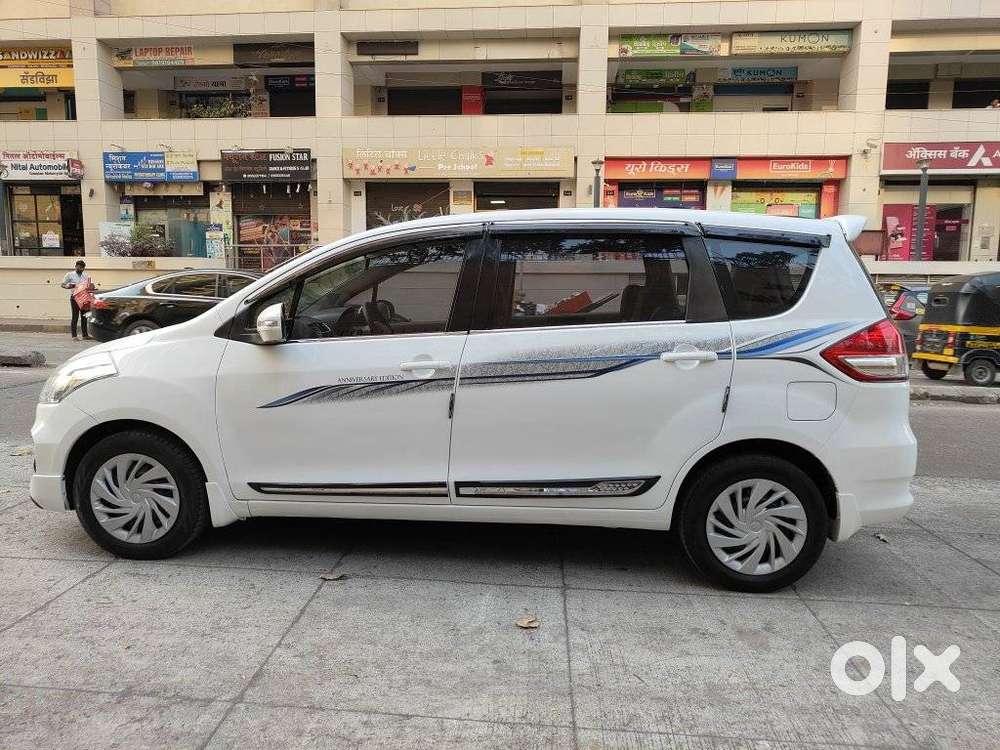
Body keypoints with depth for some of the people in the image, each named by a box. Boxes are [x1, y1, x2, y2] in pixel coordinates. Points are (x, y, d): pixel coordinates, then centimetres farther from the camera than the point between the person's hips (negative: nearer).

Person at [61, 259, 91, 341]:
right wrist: (68, 286, -19)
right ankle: (74, 336, -3)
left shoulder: (85, 275, 14)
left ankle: (85, 335, 13)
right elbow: (62, 285, 2)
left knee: (84, 316, 7)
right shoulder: (70, 275, 2)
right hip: (75, 297, -4)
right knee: (75, 317, -4)